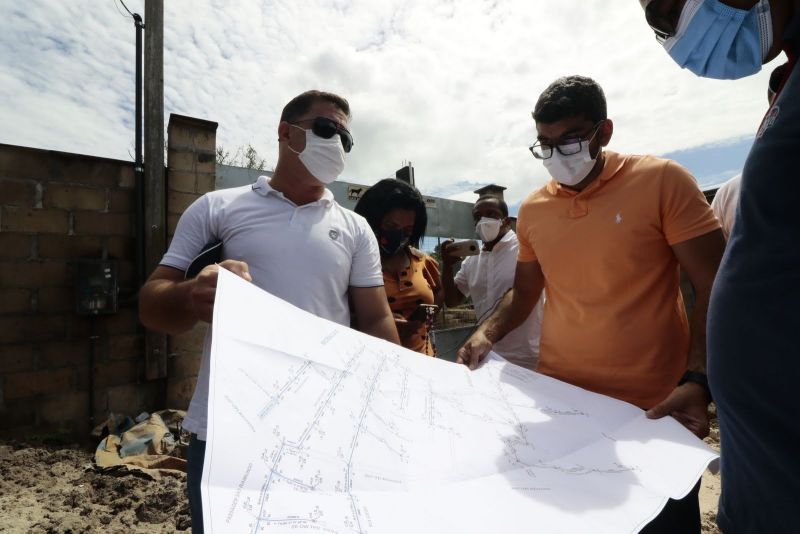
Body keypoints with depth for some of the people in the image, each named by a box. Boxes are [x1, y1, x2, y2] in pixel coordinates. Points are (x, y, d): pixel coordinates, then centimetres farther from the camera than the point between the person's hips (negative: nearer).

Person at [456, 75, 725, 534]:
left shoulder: (663, 181, -8)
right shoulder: (532, 210, 3)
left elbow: (716, 290, -9)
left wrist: (698, 382, -20)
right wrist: (487, 334, -5)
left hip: (653, 410, -3)